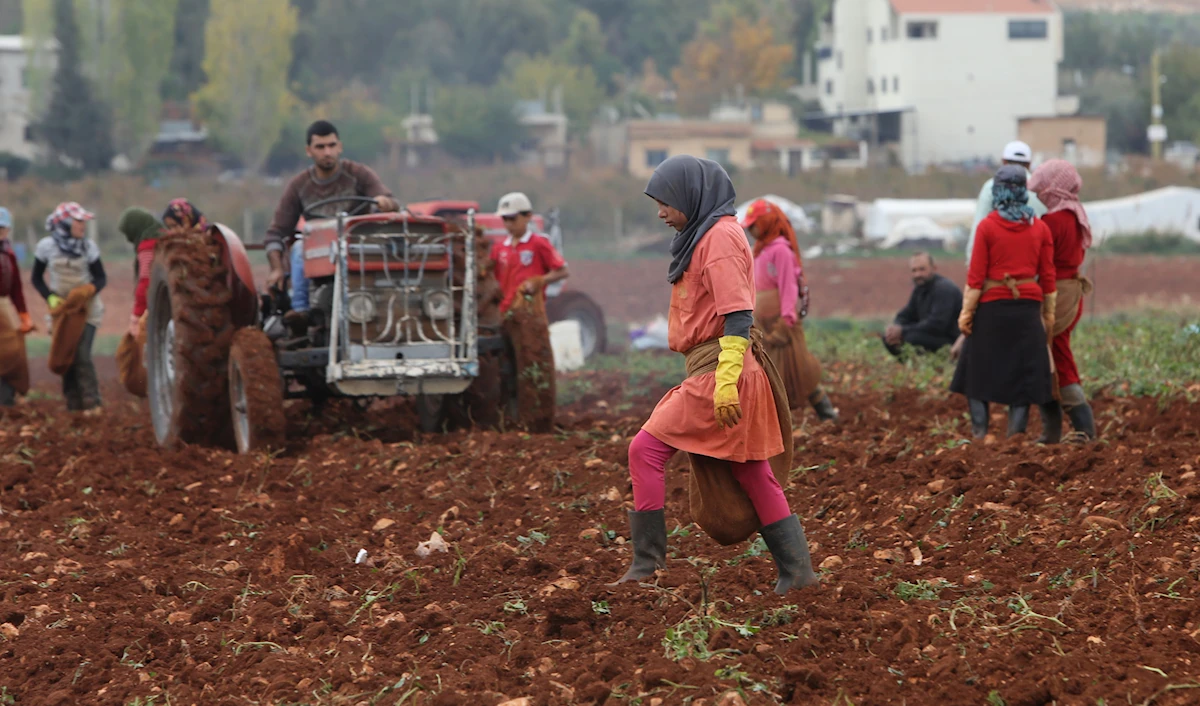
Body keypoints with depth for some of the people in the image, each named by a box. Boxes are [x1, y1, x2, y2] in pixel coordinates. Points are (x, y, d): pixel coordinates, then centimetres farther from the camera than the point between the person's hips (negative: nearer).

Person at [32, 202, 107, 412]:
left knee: (82, 355, -15)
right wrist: (50, 297, -13)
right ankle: (74, 406, 12)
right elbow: (37, 278, 5)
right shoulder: (47, 247, -6)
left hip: (87, 308, -2)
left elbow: (101, 278, 1)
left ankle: (92, 403, -10)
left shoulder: (88, 246, -7)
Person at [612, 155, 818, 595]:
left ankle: (647, 563, -8)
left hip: (720, 370, -10)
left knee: (646, 450, -9)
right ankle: (797, 571, 12)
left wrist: (726, 382, -27)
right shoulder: (703, 235, 19)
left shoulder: (718, 237, -12)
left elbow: (738, 315, -20)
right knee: (753, 475, 11)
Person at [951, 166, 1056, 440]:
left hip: (992, 306, -2)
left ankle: (979, 434, 5)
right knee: (1023, 373, 6)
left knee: (979, 369, 10)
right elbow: (1048, 276, 3)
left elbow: (976, 276, -9)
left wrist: (966, 312, -4)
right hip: (1028, 307, 2)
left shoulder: (987, 226, -7)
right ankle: (1016, 435, 1)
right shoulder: (1040, 228, 1)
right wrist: (1049, 314, 10)